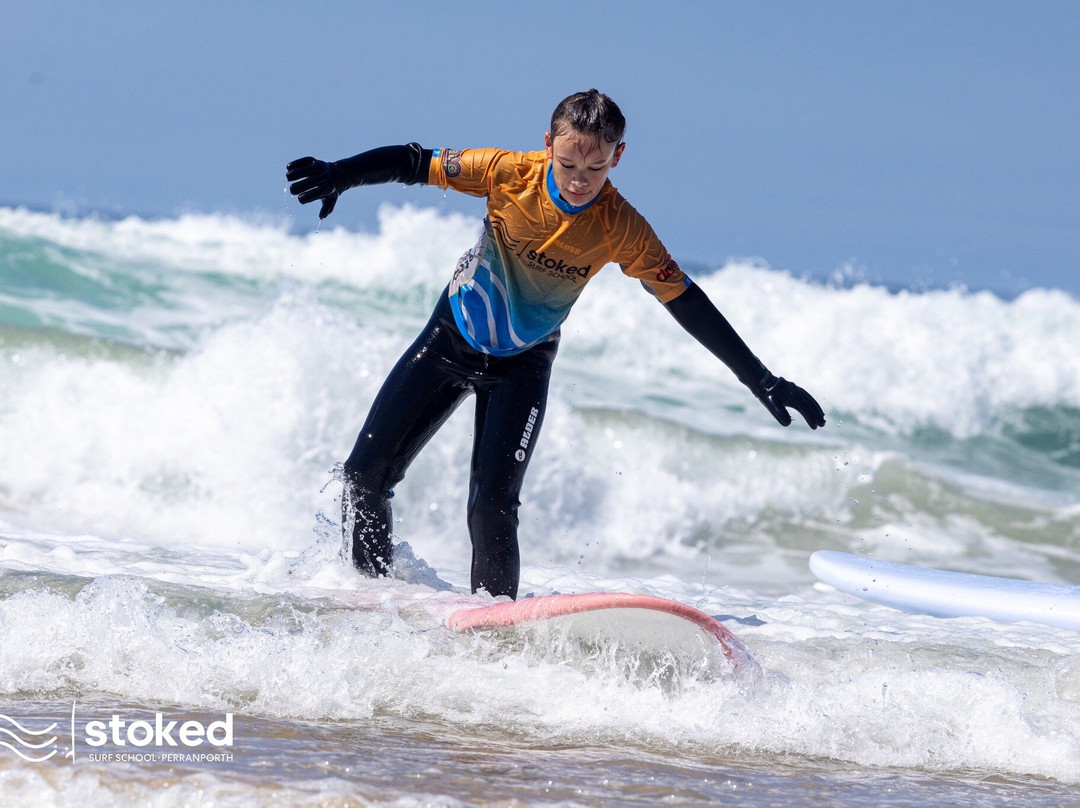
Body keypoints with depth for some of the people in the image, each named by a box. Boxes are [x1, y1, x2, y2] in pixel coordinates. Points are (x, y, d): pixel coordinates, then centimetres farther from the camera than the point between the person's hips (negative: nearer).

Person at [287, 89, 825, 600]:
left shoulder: (622, 229, -23)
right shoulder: (511, 174, -23)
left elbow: (688, 305, -17)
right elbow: (416, 164, -13)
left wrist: (761, 381, -17)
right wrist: (338, 176, -27)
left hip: (520, 366, -1)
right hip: (450, 340, 2)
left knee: (492, 507, -17)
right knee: (366, 474, -2)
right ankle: (373, 588, 21)